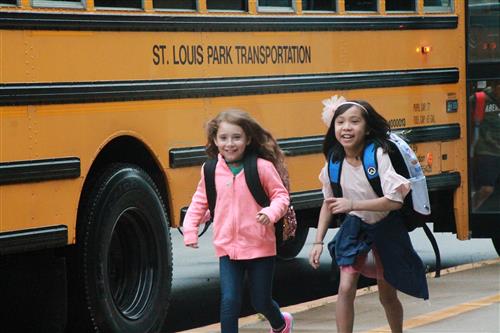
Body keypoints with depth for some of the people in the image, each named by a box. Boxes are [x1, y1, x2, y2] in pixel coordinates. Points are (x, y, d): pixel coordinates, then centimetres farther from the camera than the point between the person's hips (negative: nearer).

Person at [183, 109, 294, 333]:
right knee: (229, 301, -8)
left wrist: (271, 213, -23)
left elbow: (281, 195, -4)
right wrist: (190, 230, 3)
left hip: (260, 247, -2)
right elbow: (199, 201, 12)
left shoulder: (262, 167, -9)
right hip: (227, 248, 2)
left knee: (261, 302, 12)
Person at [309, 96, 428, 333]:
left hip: (386, 230, -2)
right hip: (355, 228, 3)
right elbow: (328, 204, 4)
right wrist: (318, 242, 1)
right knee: (345, 288, -14)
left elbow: (395, 201, -30)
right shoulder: (335, 160, -11)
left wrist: (352, 204, -36)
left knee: (387, 295, 12)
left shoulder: (378, 155, -25)